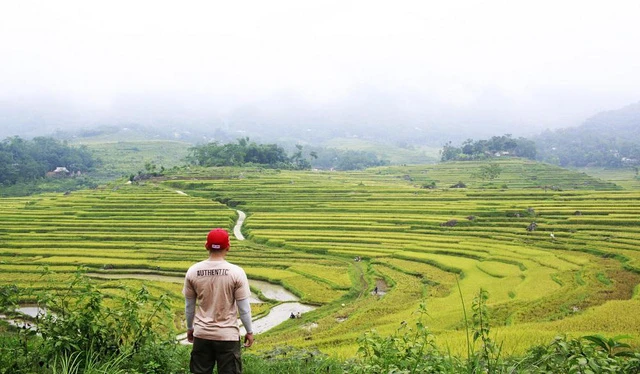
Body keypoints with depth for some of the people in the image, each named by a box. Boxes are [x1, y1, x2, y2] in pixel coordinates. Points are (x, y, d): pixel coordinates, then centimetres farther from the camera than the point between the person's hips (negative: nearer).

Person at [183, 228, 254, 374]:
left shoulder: (193, 271, -4)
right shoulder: (236, 272, -13)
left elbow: (189, 306, 5)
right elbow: (244, 307, -8)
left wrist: (189, 328, 19)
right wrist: (249, 331, 5)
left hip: (201, 334, 3)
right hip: (228, 335, -3)